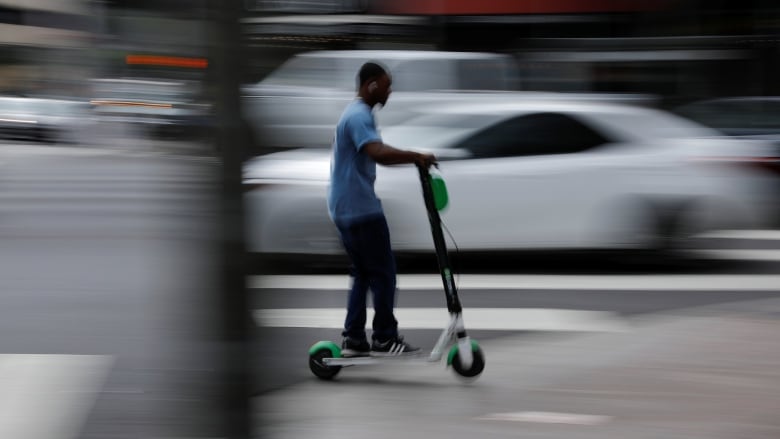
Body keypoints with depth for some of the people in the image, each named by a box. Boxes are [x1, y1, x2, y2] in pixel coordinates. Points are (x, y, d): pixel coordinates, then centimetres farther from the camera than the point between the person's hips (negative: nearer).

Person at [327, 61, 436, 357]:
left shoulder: (358, 114, 18)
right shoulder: (360, 116, -16)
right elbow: (378, 153, -33)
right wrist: (415, 156, -28)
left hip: (345, 208, 11)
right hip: (360, 208, -11)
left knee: (362, 273, 12)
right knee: (383, 272, -5)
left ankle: (354, 339, 11)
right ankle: (384, 338, -3)